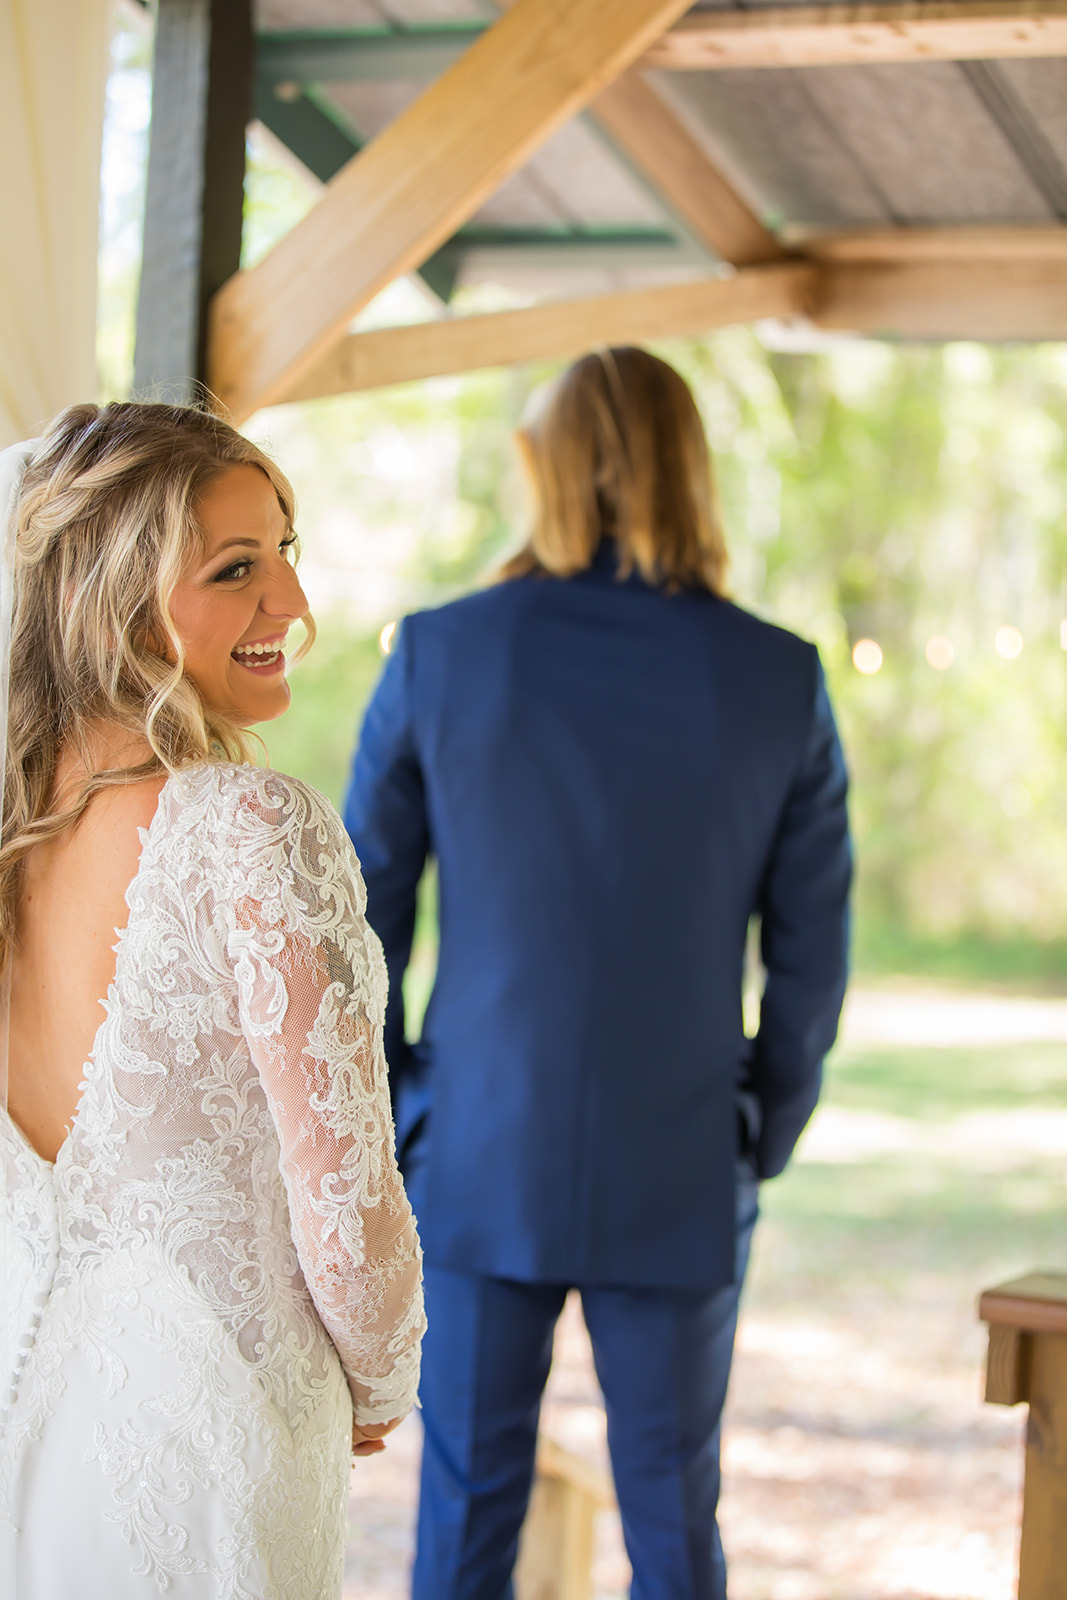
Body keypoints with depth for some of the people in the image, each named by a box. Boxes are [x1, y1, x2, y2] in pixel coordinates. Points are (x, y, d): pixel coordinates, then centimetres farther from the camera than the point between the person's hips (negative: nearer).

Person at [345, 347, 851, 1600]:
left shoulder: (438, 656, -7)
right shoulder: (781, 682, -6)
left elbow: (358, 917, -2)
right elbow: (812, 952, -1)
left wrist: (385, 1120, 10)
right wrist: (763, 1145, 12)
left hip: (481, 1166, 0)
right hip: (682, 1181, 0)